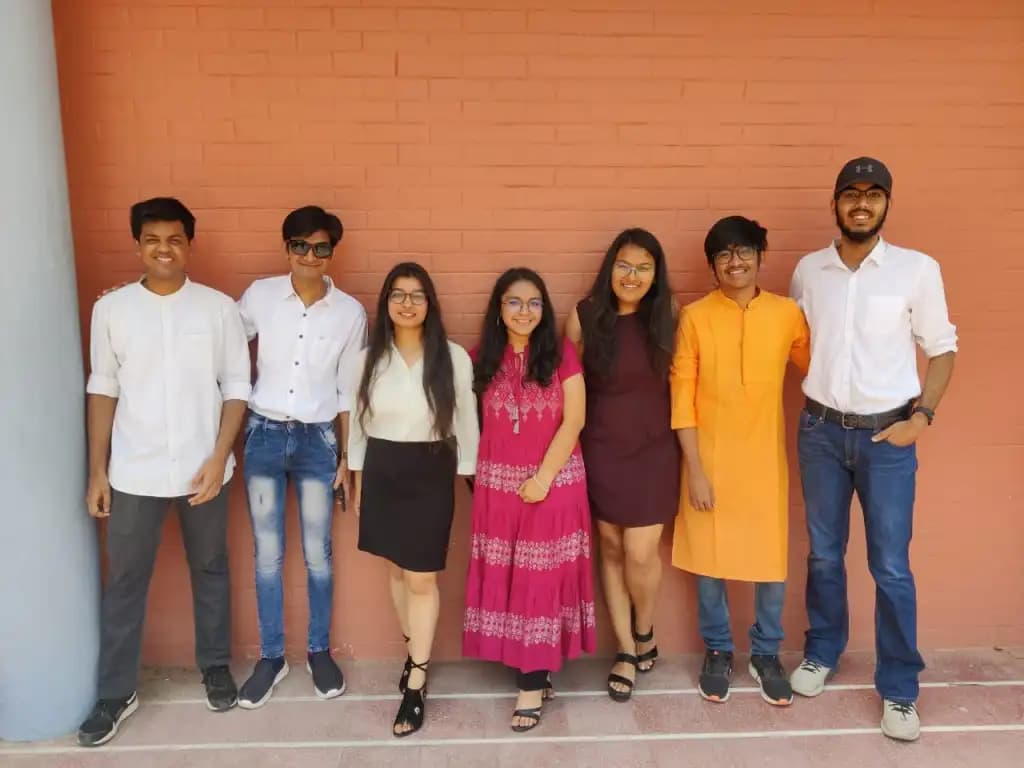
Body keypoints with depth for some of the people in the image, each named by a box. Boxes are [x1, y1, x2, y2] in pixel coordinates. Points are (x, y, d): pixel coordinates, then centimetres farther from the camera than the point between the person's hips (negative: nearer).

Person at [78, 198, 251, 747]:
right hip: (134, 472, 1)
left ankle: (215, 666, 35)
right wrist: (96, 470, 2)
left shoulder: (218, 307, -4)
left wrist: (219, 457, -10)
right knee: (124, 582, 10)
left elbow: (236, 388, -2)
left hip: (202, 469, 0)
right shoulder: (111, 309, -1)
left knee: (210, 571, 15)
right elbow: (102, 390, 4)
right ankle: (116, 692, 27)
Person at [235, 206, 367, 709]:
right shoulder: (259, 295, -3)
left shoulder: (350, 312, -3)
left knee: (318, 554, 8)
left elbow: (349, 392, 2)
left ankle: (319, 651, 27)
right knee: (267, 555, 8)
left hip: (317, 440, 0)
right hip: (264, 435, 1)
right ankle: (271, 656, 25)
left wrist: (347, 457, 2)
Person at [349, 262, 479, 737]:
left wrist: (469, 481, -1)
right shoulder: (369, 358, 1)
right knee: (397, 570, 16)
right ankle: (415, 653, 39)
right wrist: (358, 482, 11)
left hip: (431, 473, -3)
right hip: (381, 472, 4)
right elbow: (358, 424, 9)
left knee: (421, 578, 0)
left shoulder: (453, 357, -8)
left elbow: (466, 424, -2)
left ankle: (415, 685, 13)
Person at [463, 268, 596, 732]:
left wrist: (544, 477, -13)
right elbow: (477, 422, 9)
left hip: (555, 480, -3)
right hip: (498, 483, 3)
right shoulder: (484, 358, 4)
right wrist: (479, 476, 1)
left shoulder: (562, 353, -5)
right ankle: (537, 672, 23)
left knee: (543, 578, 2)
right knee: (505, 578, 8)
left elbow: (573, 420, -9)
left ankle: (533, 683, 11)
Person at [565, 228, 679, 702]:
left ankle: (645, 636, 29)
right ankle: (627, 650, 25)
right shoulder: (585, 316, -5)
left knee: (640, 554, 0)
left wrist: (686, 448, 1)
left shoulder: (665, 319, -3)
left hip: (652, 451, 0)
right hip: (601, 451, 1)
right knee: (612, 549, 9)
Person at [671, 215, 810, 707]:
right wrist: (694, 469, -10)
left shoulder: (787, 313, -1)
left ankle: (765, 655, 31)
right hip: (711, 458, -1)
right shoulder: (695, 316, -6)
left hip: (765, 459, 2)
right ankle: (717, 651, 30)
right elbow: (682, 396, -7)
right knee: (708, 559, 9)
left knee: (772, 560, 10)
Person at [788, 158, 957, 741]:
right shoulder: (808, 270, 2)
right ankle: (823, 653, 33)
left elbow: (943, 349, 1)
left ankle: (899, 689, 19)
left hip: (887, 434, -2)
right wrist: (812, 408, 3)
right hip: (821, 430, 2)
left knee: (892, 567, 3)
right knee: (824, 554, 14)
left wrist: (921, 416, -10)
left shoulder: (919, 269, -5)